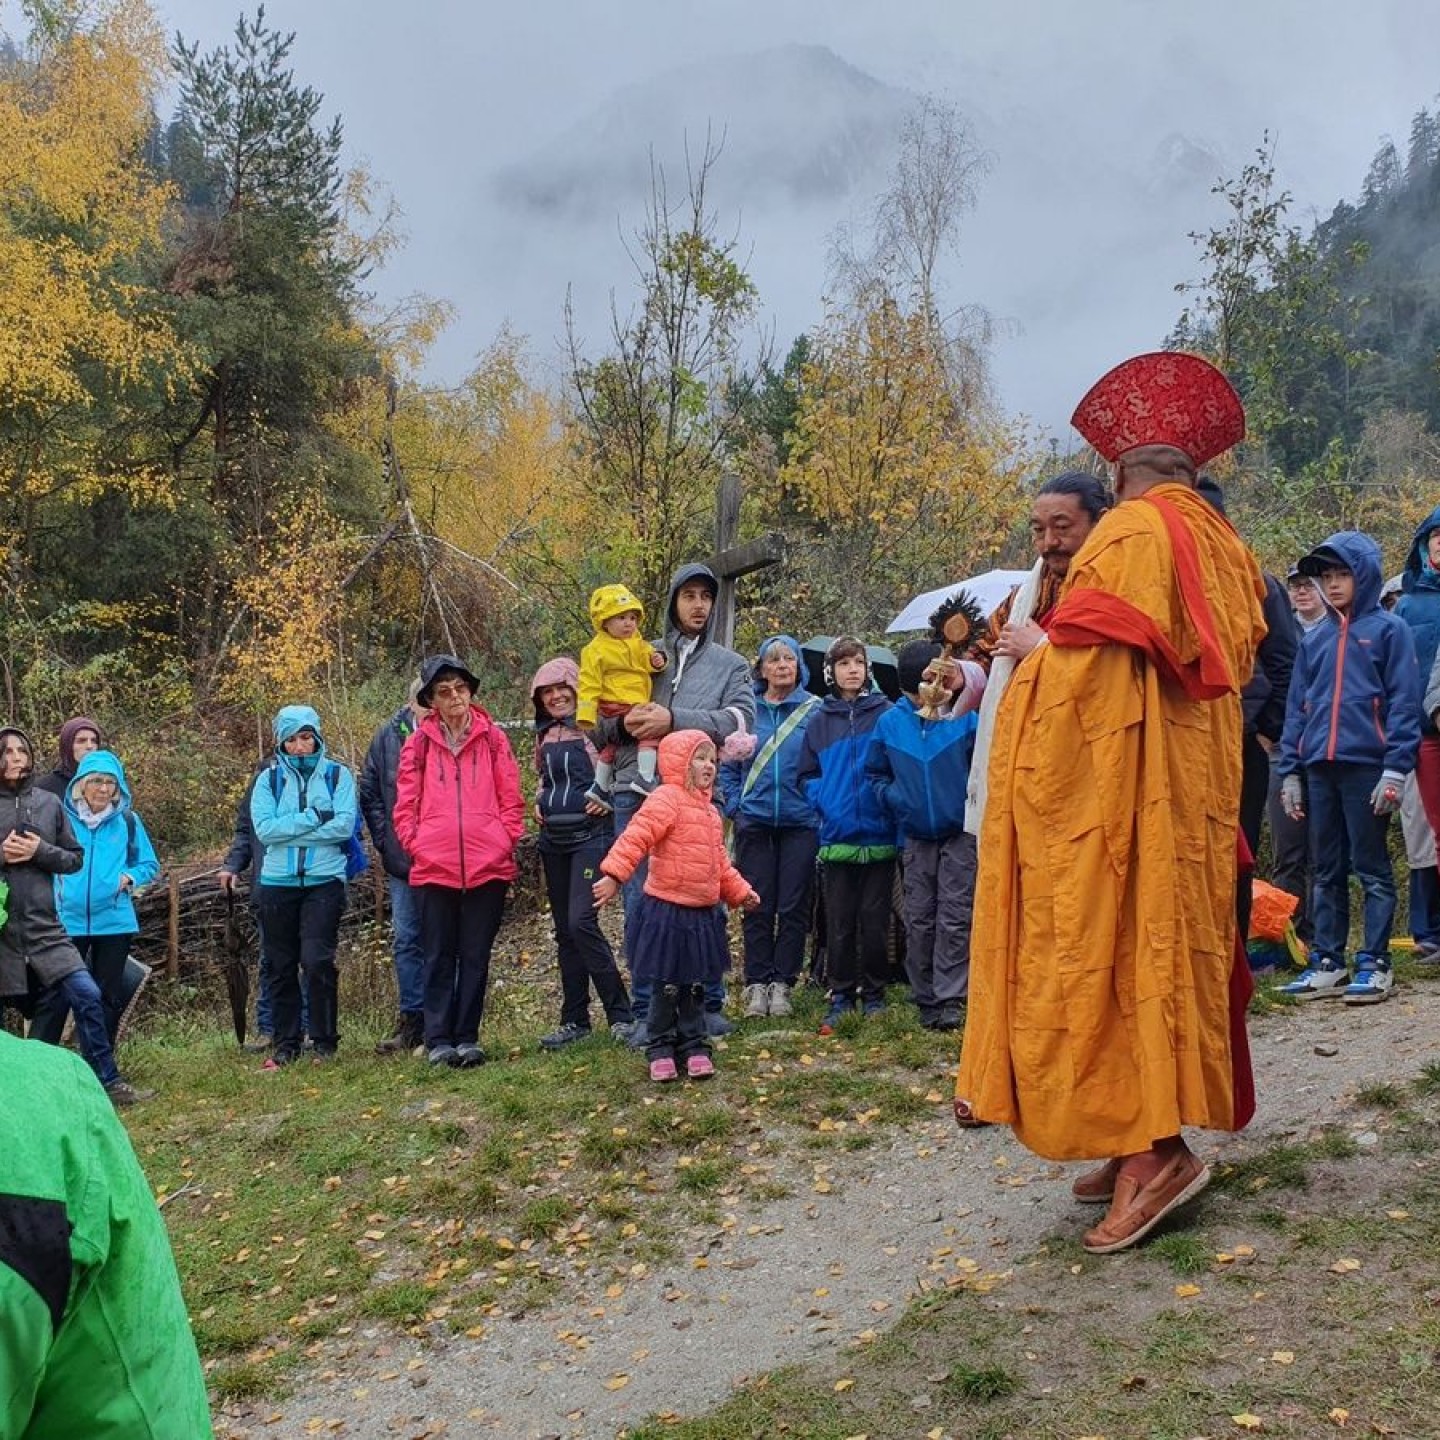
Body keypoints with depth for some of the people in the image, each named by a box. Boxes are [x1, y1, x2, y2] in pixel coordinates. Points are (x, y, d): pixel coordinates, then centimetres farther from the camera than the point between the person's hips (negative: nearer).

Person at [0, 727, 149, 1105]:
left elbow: (75, 859, 9)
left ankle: (108, 1082, 4)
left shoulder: (48, 802, 7)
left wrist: (39, 851, -8)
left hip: (43, 926, 2)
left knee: (87, 996, -5)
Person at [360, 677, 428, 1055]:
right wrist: (385, 844, 4)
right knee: (407, 940, 8)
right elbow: (370, 794, 10)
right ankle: (412, 1022, 17)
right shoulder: (388, 736, 1)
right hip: (403, 862, 3)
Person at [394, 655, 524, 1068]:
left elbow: (511, 799, 7)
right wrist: (417, 845, -5)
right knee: (439, 957, 5)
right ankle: (438, 1040, 9)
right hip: (433, 867, 0)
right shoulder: (419, 743, 5)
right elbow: (405, 805, 5)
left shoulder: (492, 738, 6)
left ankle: (467, 1037, 14)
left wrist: (505, 841, -2)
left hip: (488, 866, 1)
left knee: (476, 956, 6)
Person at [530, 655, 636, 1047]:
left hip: (589, 835, -7)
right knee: (564, 930, 9)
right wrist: (538, 802, 11)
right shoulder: (545, 735, 13)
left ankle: (620, 1015, -10)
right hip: (553, 839, 7)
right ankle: (574, 1020, 17)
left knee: (581, 922, -18)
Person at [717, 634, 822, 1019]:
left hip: (800, 823, -1)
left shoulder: (815, 710, 0)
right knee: (757, 907, 4)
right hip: (754, 823, 1)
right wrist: (735, 806, 2)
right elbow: (728, 764, 11)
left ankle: (782, 983, 12)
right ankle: (756, 984, 12)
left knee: (793, 907, 3)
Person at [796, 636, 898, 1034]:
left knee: (875, 922, 4)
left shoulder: (886, 714, 1)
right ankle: (841, 996, 16)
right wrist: (825, 801, -4)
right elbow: (806, 776, 12)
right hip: (837, 837, 2)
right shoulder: (820, 721, 8)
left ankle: (873, 994, 17)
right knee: (839, 923, 6)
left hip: (879, 834, -2)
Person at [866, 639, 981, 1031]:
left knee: (955, 918, -4)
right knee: (919, 920, 8)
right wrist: (894, 800, -3)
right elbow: (875, 773, 11)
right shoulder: (890, 722, -1)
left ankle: (949, 999, -1)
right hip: (914, 835, 3)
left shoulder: (962, 715, -11)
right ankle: (925, 999, 18)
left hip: (959, 831, -3)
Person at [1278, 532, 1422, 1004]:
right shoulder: (1313, 639, 15)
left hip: (1367, 766, -5)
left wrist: (1395, 769, -13)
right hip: (1319, 770, 5)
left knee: (1372, 868, 1)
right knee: (1326, 871, 9)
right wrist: (1289, 771, 8)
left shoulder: (1389, 629, 1)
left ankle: (1374, 964, 7)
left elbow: (1403, 702, -5)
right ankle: (1328, 963, 15)